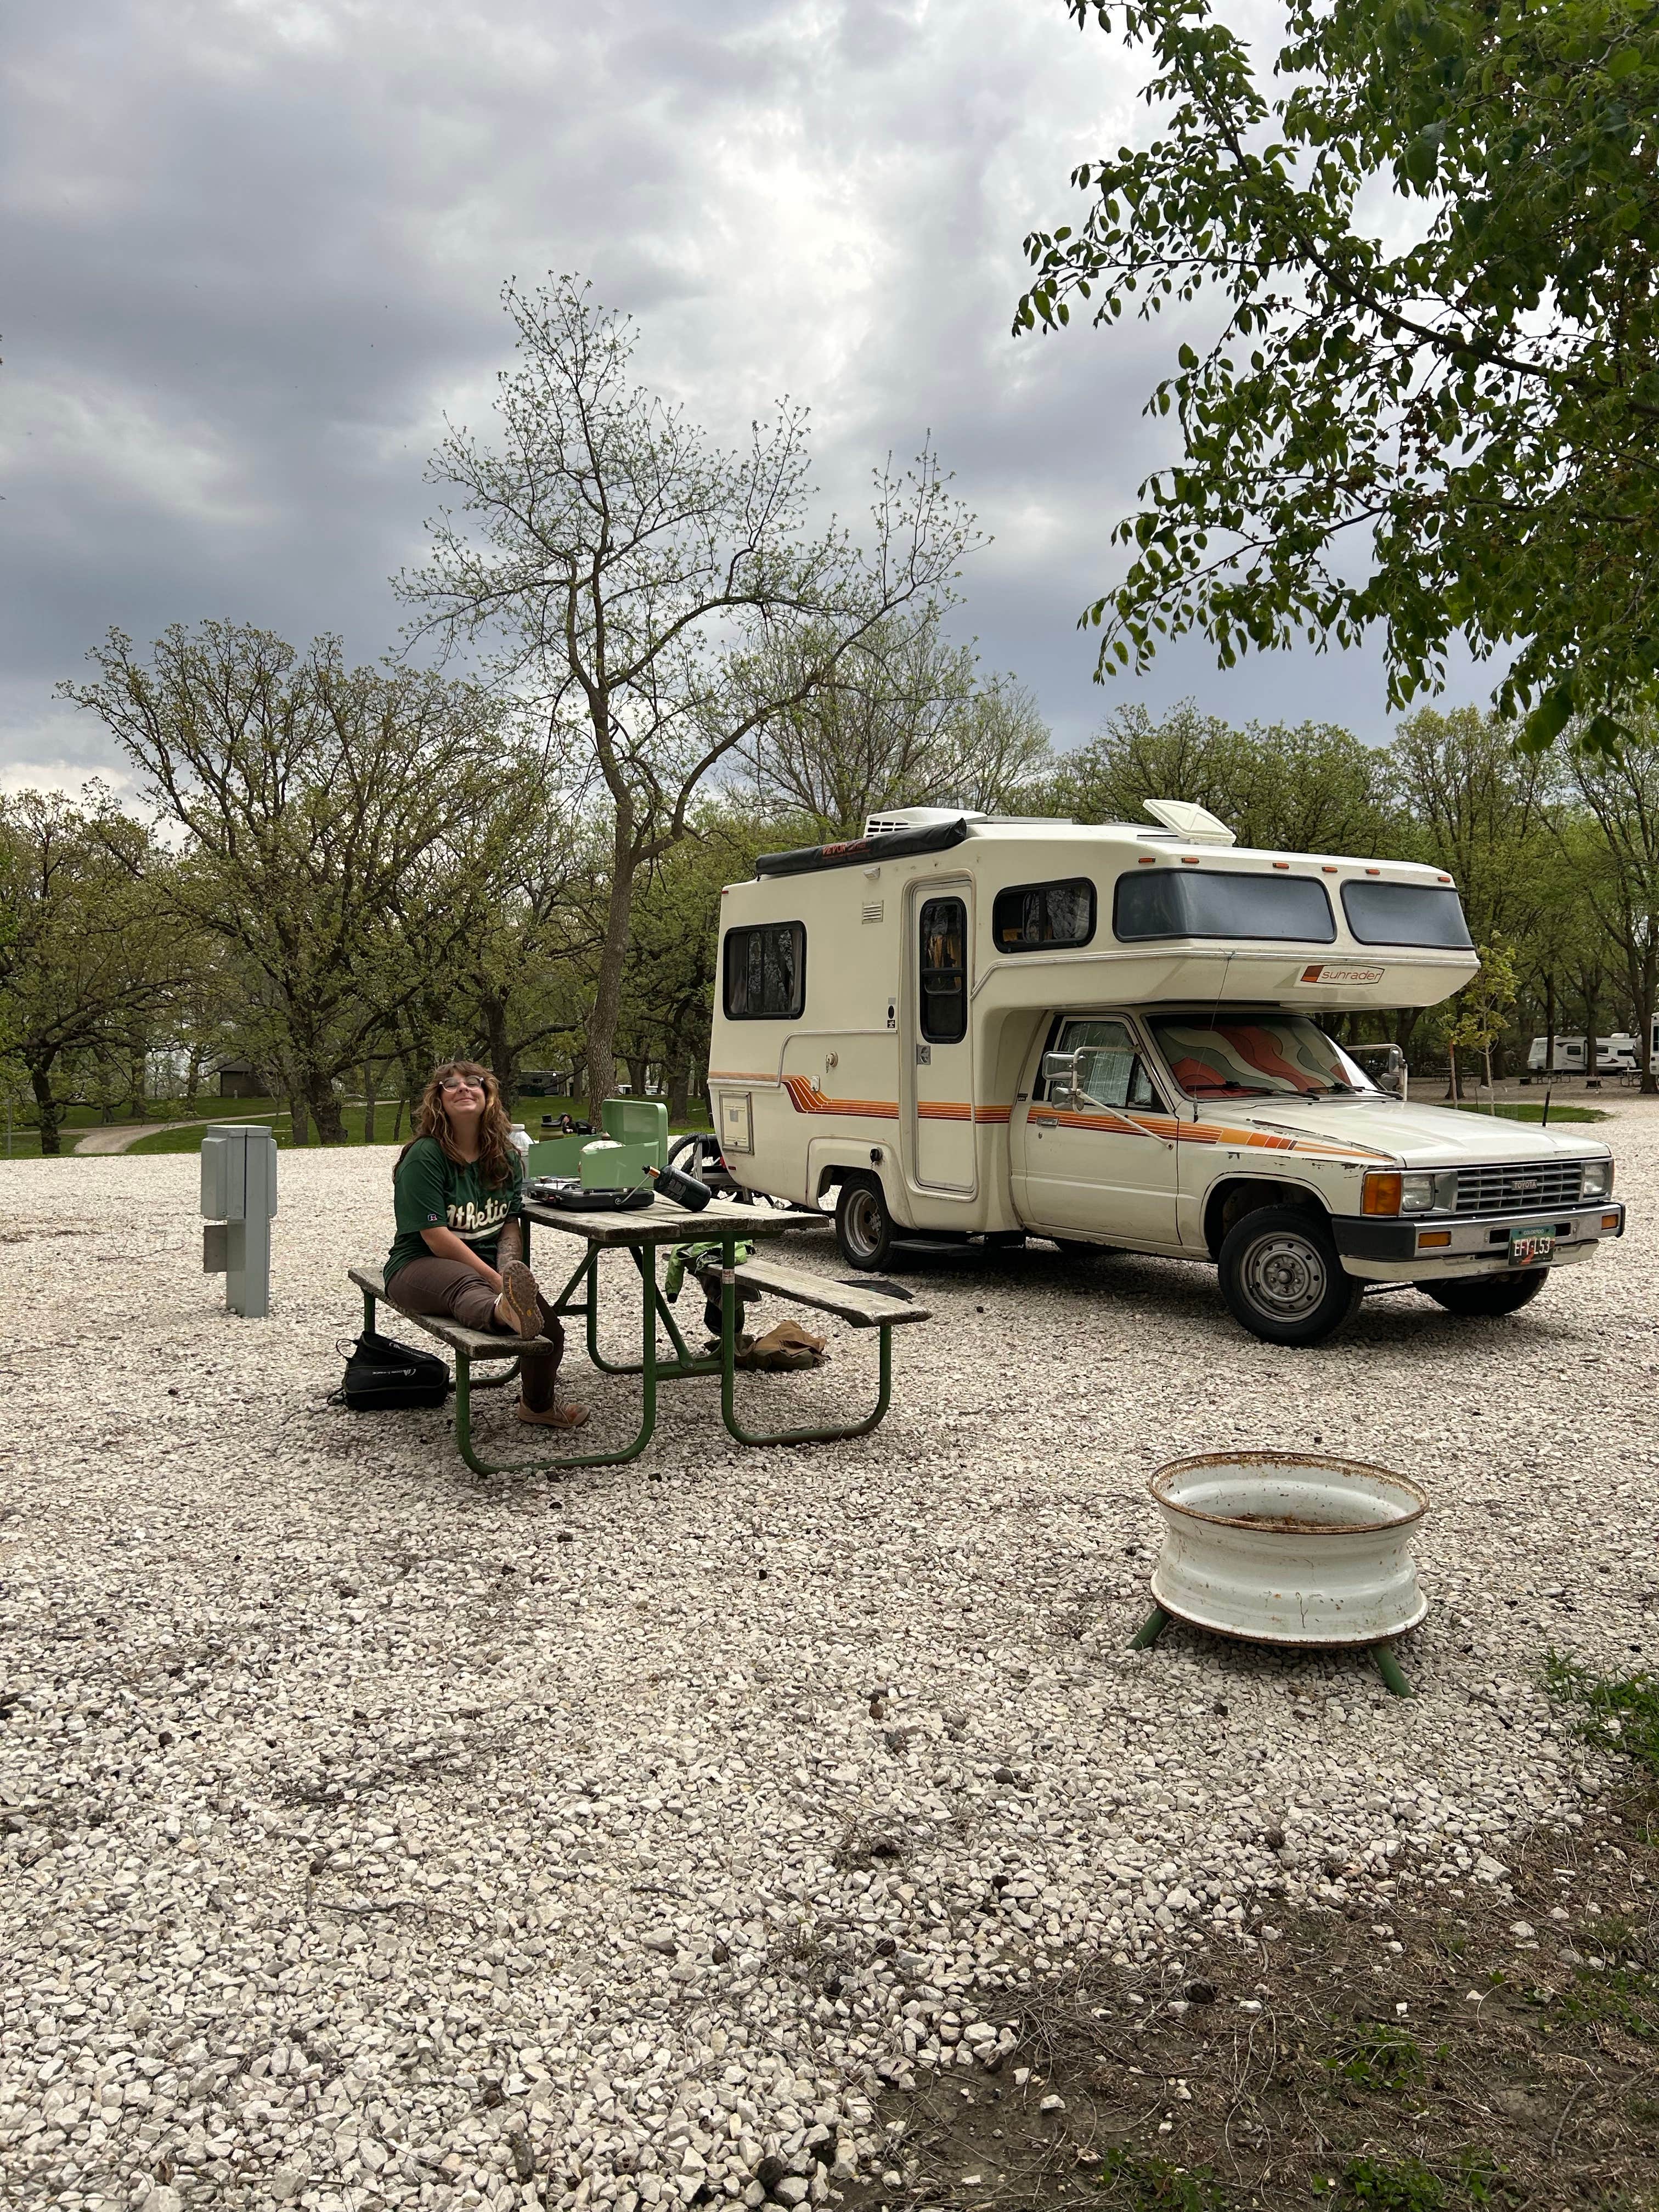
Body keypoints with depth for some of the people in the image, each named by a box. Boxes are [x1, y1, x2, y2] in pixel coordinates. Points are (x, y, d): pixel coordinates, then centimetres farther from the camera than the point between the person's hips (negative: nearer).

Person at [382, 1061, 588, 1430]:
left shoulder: (506, 1158, 10)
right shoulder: (424, 1156, -10)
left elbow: (511, 1225, 8)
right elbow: (436, 1237, -16)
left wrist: (509, 1271, -14)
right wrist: (496, 1280, -21)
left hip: (485, 1264, 5)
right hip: (421, 1265, -5)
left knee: (545, 1321, -19)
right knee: (466, 1285, -40)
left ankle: (538, 1403, 6)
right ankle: (505, 1314, -74)